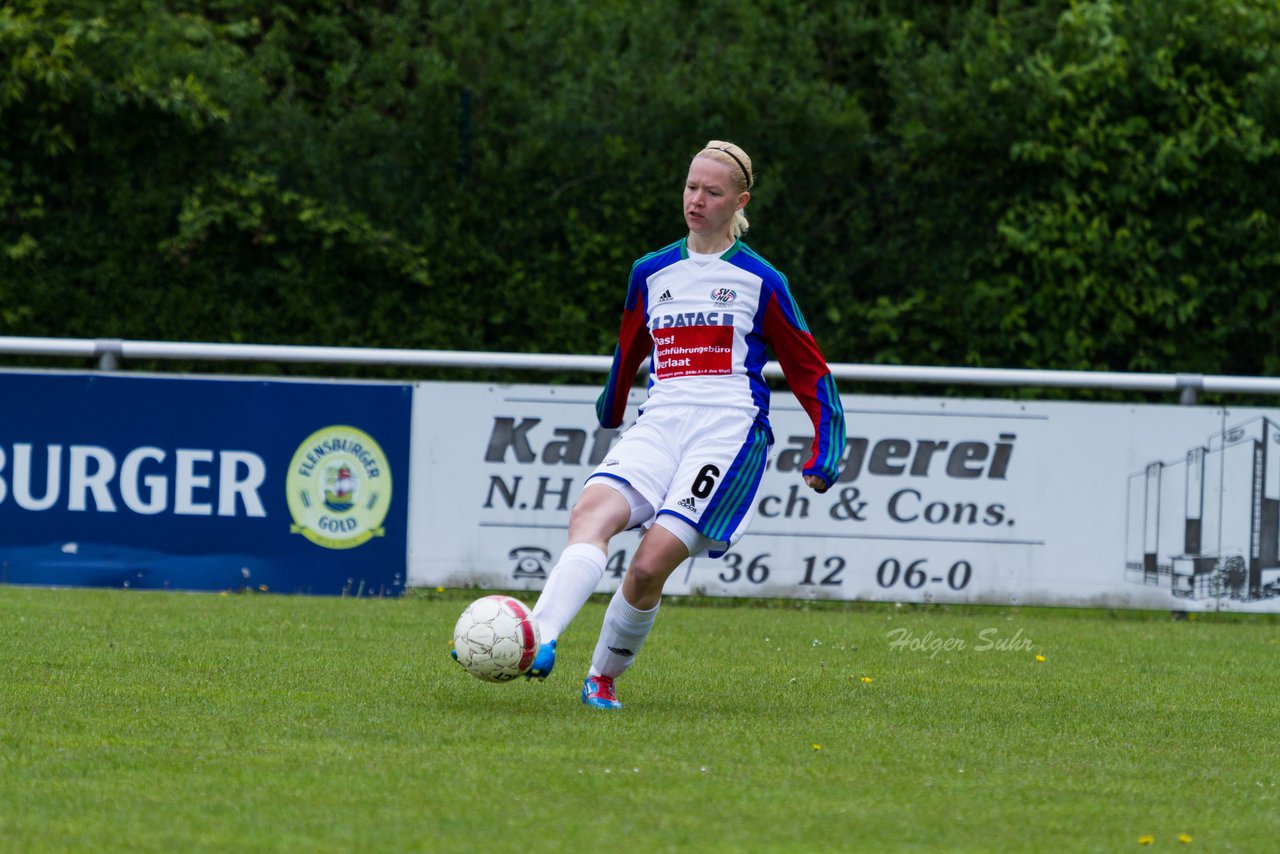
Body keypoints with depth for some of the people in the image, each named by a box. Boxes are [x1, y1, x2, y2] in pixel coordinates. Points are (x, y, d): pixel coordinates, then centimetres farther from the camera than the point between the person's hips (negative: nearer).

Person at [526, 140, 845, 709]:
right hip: (659, 424, 4)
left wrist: (826, 453, 6)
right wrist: (608, 418, 44)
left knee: (651, 564, -20)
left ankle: (603, 677, -1)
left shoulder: (760, 282, 7)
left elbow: (811, 373, 12)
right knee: (592, 512, -28)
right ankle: (536, 644, -45)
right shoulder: (651, 273, 18)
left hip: (729, 430, -4)